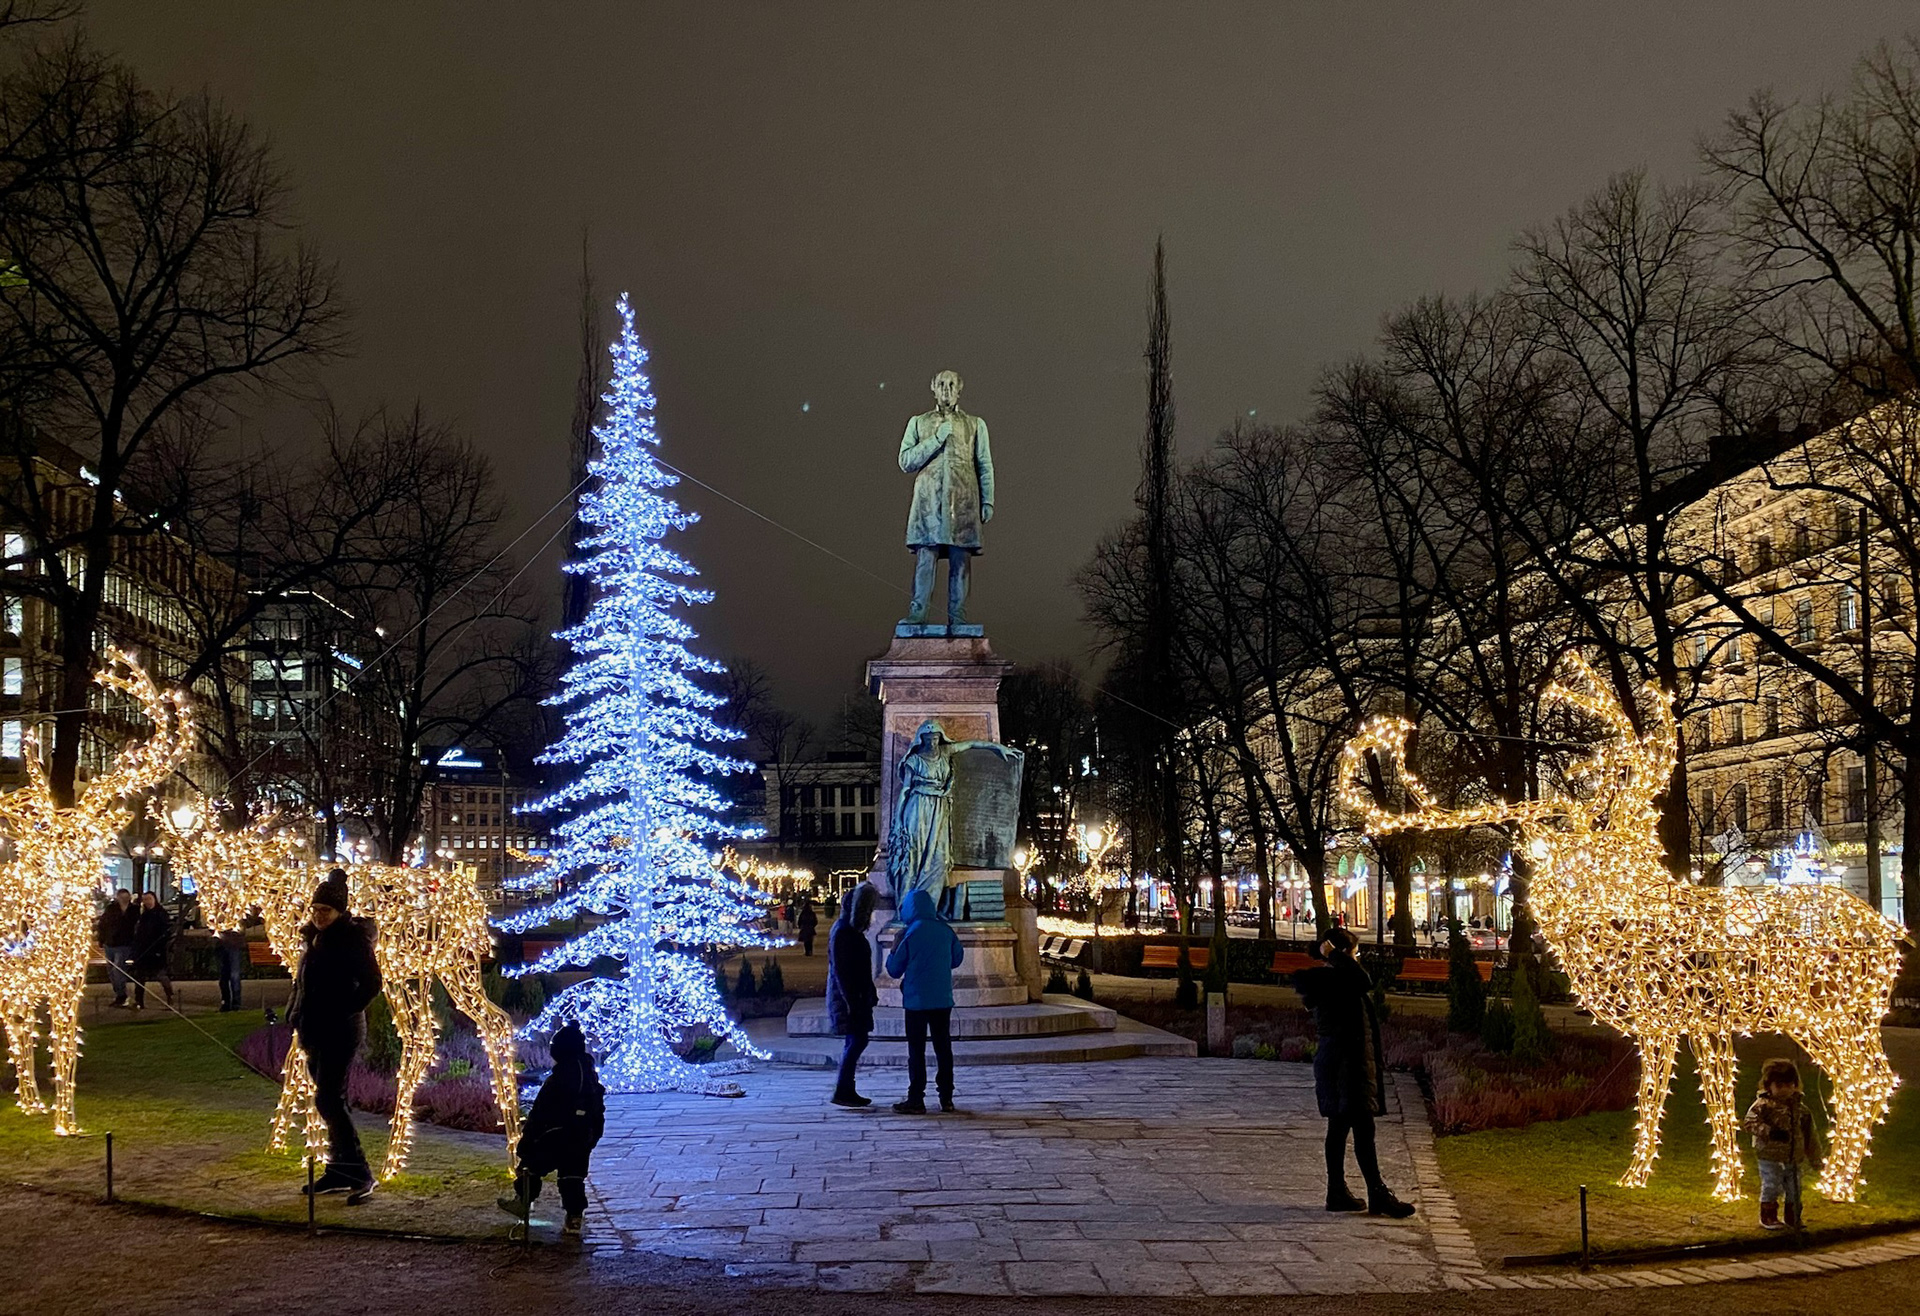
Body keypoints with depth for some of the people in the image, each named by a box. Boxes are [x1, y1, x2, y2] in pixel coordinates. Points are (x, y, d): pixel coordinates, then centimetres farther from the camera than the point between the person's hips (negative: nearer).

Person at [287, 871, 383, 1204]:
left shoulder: (352, 938, -13)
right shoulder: (316, 938, 12)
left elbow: (371, 983, -18)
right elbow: (304, 982, 23)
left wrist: (346, 1011, -16)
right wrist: (297, 1015, 10)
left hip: (339, 1032, -9)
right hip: (316, 1032, 9)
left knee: (328, 1101, -14)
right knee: (331, 1101, 12)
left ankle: (359, 1174, -13)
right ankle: (338, 1172, 20)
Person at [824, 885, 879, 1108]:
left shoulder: (852, 930, 15)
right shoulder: (841, 932, -16)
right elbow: (840, 969, -20)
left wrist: (870, 992, 21)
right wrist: (851, 1001, -23)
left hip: (855, 996, 10)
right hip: (846, 996, -10)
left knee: (856, 1041, 10)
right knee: (856, 1041, -12)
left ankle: (847, 1091, 14)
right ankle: (841, 1092, -10)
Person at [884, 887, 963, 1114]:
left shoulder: (910, 934, -11)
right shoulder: (945, 930, 1)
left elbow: (894, 970, -5)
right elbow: (956, 959, 15)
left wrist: (894, 949, 12)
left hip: (917, 1001, -4)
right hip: (943, 999, 4)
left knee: (916, 1051, 1)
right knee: (943, 1047, 10)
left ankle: (916, 1100, 0)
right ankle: (946, 1097, 12)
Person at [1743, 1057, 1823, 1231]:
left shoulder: (1800, 1108, 8)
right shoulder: (1764, 1104, -9)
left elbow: (1810, 1135, 16)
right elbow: (1749, 1122, -18)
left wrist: (1815, 1158, 17)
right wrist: (1769, 1132, -29)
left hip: (1794, 1159, 5)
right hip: (1770, 1158, -5)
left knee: (1794, 1190, 12)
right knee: (1771, 1187, -4)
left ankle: (1792, 1219, 27)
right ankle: (1768, 1218, 11)